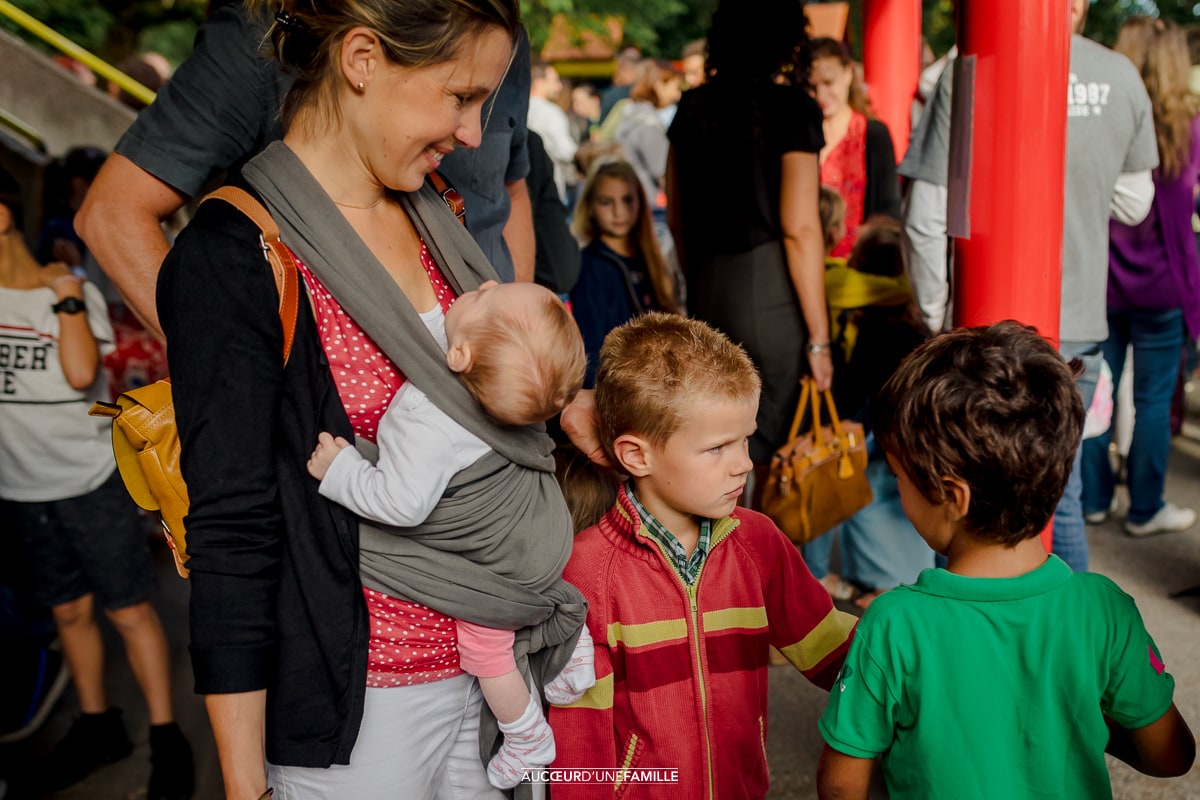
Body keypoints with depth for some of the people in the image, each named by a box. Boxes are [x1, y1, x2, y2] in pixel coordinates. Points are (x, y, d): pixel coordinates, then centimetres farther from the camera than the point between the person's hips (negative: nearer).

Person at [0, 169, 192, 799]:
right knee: (69, 611, 16)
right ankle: (98, 726, 31)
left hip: (91, 482, -4)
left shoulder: (73, 291, -7)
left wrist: (67, 296, -18)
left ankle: (167, 739, 9)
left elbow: (81, 374, -21)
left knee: (128, 611, 0)